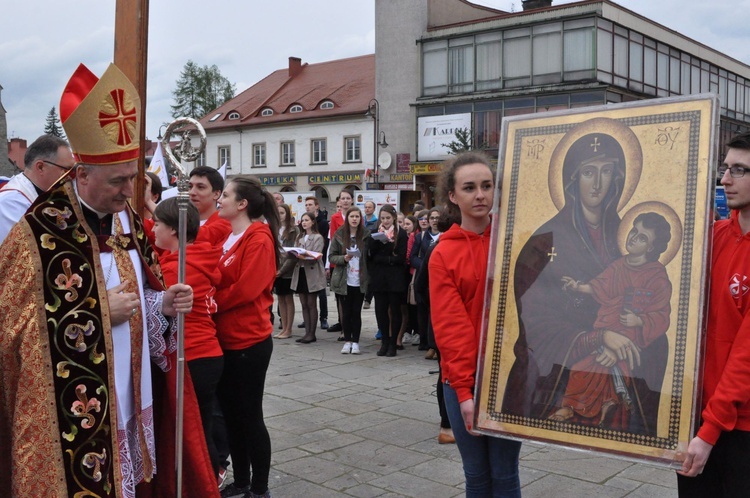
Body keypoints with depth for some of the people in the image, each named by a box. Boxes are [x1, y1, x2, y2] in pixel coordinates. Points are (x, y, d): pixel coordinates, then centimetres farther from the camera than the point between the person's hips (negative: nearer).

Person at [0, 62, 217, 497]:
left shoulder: (128, 221, 7)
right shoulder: (37, 234, -17)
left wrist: (164, 302, -5)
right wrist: (100, 313, -19)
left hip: (131, 396, 7)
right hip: (74, 412, -7)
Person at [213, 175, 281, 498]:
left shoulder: (259, 240, -14)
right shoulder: (225, 236, 11)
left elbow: (246, 289, -21)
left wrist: (212, 302, -11)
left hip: (249, 341, -8)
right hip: (225, 339, 8)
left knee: (250, 416, 2)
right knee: (231, 414, 15)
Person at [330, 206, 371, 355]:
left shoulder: (366, 235, -1)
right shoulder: (339, 235, 0)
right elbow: (332, 257, 1)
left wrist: (369, 278, -5)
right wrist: (343, 258, -18)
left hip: (360, 281, 0)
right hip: (344, 281, 0)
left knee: (356, 312, 4)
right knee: (346, 312, 7)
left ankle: (355, 342, 12)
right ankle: (347, 341, 16)